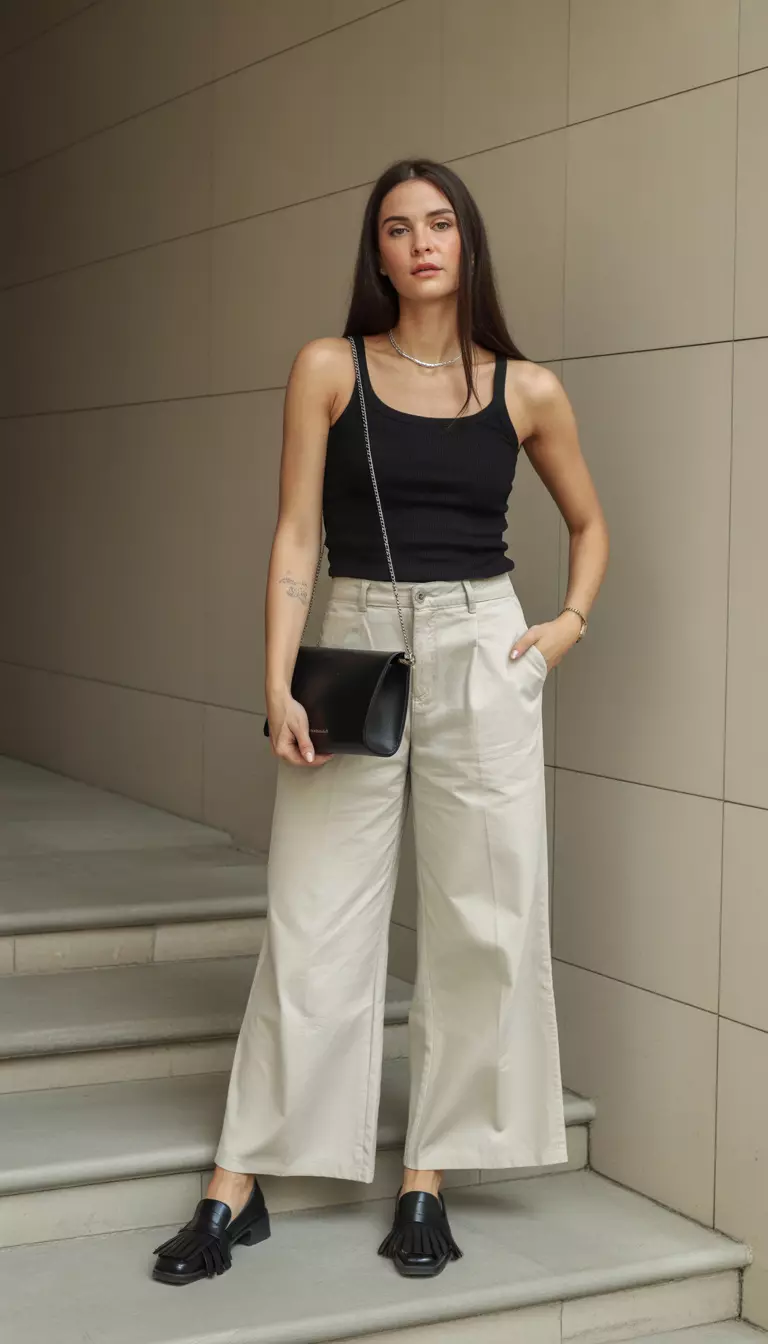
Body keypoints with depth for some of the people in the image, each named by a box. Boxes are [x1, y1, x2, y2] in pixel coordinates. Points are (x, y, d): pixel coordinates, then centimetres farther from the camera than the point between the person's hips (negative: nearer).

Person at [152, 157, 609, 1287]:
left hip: (482, 655, 1)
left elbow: (589, 523, 19)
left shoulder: (527, 389, 5)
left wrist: (572, 621, 3)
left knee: (480, 924, 2)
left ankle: (427, 1180, 16)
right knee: (314, 927, 1)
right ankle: (240, 1184, 10)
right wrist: (279, 685, -10)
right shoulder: (329, 369, 2)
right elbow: (297, 534, -2)